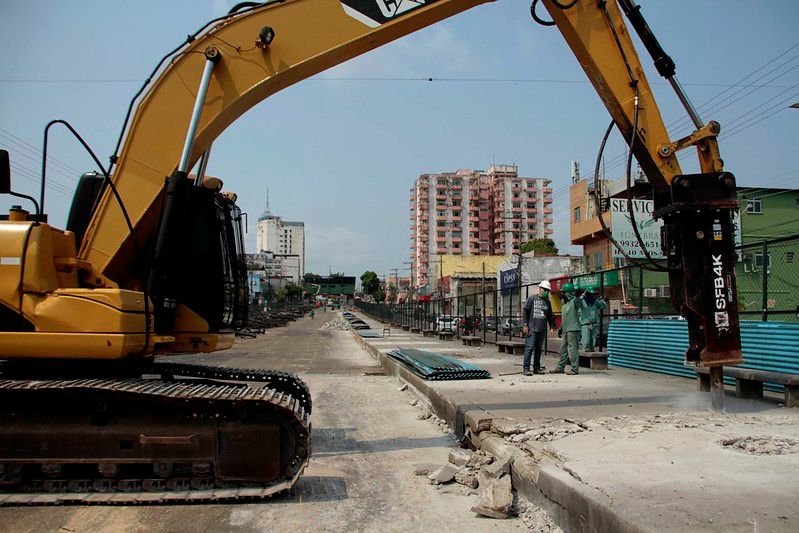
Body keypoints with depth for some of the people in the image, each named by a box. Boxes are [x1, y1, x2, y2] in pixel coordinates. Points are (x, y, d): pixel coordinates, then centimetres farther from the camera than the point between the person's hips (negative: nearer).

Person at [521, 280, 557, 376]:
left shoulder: (547, 302, 16)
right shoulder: (532, 299, 1)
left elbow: (550, 316, 22)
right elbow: (525, 312, -1)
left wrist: (552, 327, 12)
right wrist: (525, 325, -8)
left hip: (542, 329, 5)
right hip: (532, 328, -5)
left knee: (538, 349, 8)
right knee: (529, 348, -9)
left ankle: (536, 368, 14)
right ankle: (526, 368, -7)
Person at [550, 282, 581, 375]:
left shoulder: (574, 302, -7)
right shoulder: (564, 303, 18)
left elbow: (578, 300, -32)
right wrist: (560, 328, 24)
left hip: (573, 330, -9)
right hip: (566, 330, 9)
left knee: (573, 349, -6)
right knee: (563, 349, 14)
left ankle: (575, 369, 0)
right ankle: (560, 367, 23)